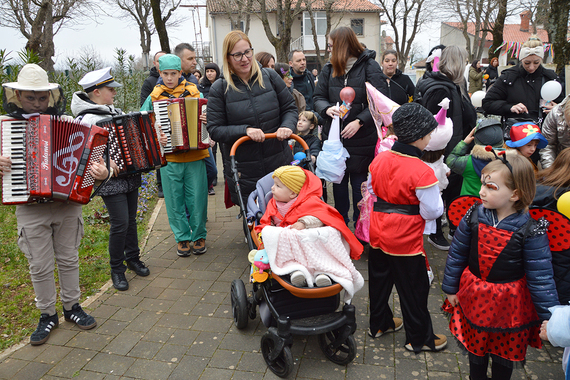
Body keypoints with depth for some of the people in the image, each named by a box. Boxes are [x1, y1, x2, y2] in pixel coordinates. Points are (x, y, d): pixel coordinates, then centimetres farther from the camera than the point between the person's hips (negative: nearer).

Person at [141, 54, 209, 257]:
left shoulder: (194, 92, 4)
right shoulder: (154, 96, 6)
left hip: (195, 156, -1)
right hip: (168, 158, 1)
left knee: (197, 198, 3)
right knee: (175, 200, 7)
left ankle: (199, 236, 21)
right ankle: (182, 238, 22)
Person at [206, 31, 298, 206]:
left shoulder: (269, 76, 3)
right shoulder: (219, 89, -4)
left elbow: (289, 108, 10)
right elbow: (214, 129, -6)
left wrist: (287, 126, -12)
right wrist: (245, 130, -20)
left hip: (279, 164, 2)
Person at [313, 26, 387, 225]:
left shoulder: (369, 66, -6)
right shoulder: (328, 69, 8)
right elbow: (318, 97, 8)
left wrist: (359, 121, -21)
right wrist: (327, 109, -14)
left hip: (361, 139, -4)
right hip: (334, 136, 4)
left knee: (359, 183, 5)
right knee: (338, 181, 14)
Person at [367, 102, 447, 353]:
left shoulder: (379, 159, -4)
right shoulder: (422, 172, -23)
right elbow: (432, 212, -17)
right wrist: (437, 197, 1)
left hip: (379, 232, 6)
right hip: (406, 237, -6)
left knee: (379, 278, 22)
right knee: (413, 288, 11)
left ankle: (379, 324, 42)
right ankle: (419, 339, 30)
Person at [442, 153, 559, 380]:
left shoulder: (530, 231, -20)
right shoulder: (474, 217, -12)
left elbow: (540, 277, -13)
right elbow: (456, 254, -1)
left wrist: (548, 317, -9)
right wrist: (450, 289, 4)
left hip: (509, 305, -2)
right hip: (474, 299, 3)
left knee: (504, 355, 18)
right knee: (475, 348, 21)